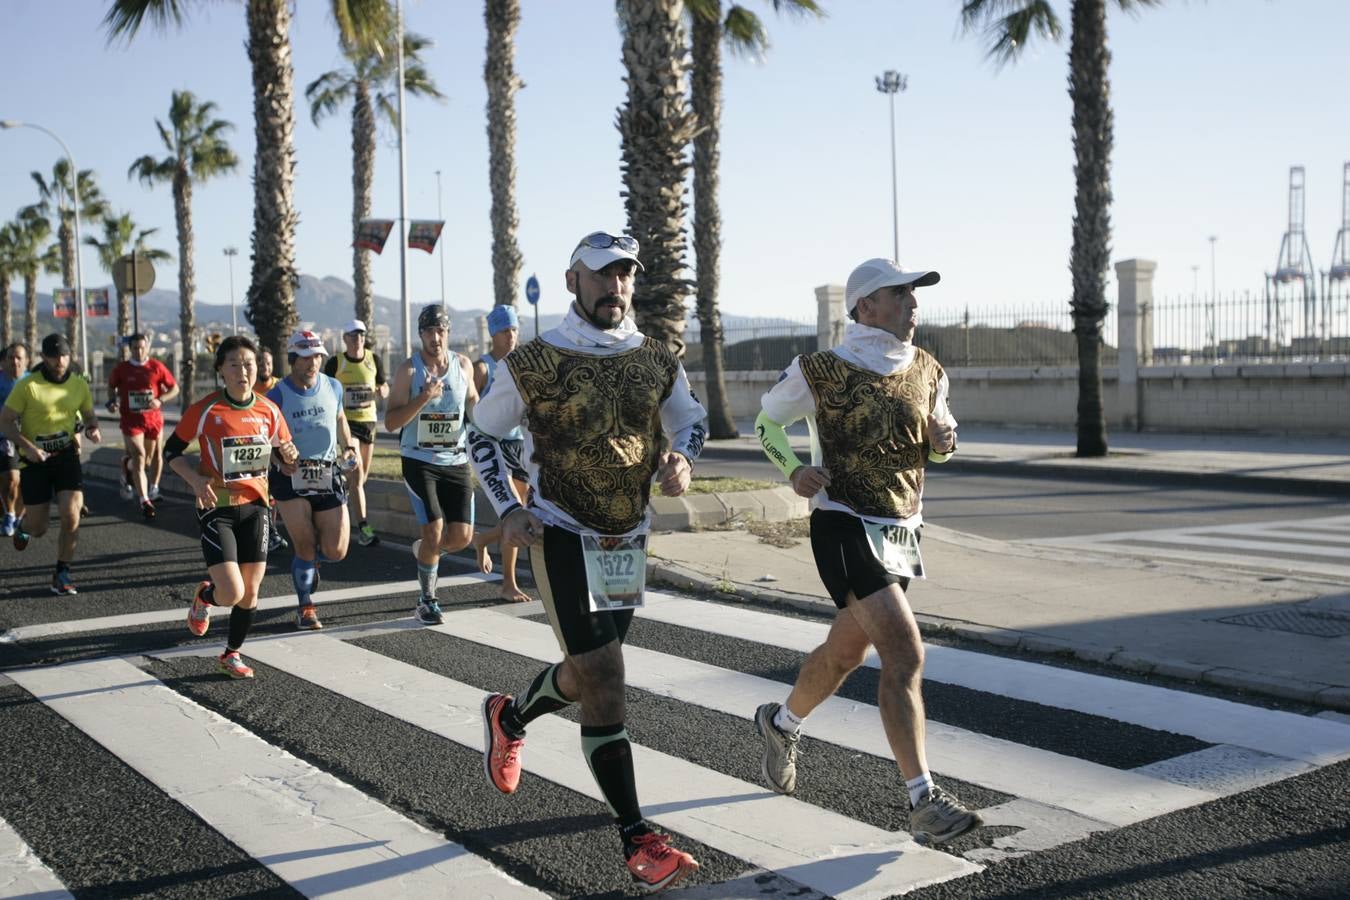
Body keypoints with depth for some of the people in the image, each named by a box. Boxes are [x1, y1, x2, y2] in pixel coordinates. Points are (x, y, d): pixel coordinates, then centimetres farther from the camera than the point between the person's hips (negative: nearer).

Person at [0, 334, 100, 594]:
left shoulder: (79, 385, 0)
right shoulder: (27, 386, -11)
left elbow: (89, 415, 17)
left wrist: (93, 428, -7)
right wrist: (28, 446, -22)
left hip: (67, 456, 2)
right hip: (35, 461, -2)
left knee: (71, 514, -16)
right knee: (38, 529, 5)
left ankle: (62, 574, 1)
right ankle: (23, 527, 46)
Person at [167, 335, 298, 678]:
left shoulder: (269, 411, -1)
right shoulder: (205, 410, -12)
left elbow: (283, 454, 11)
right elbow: (172, 450, -2)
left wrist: (289, 455, -13)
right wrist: (196, 479, -18)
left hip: (254, 506, 4)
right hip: (217, 507, -4)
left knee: (250, 592, 8)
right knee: (232, 593, -14)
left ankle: (232, 653, 31)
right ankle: (205, 596, 23)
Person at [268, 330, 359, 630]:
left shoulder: (333, 387, 6)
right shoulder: (277, 396, -5)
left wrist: (348, 447, 7)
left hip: (328, 475, 3)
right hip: (291, 476, -3)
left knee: (336, 551, -2)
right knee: (304, 546, -6)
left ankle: (311, 559, 35)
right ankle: (306, 608, 14)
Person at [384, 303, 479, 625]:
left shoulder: (463, 365, 5)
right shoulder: (409, 370, -6)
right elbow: (390, 422, -10)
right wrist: (423, 399, -23)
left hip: (456, 462, 4)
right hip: (419, 462, -4)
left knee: (462, 536, -2)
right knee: (434, 531, -11)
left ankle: (423, 550, 33)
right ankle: (427, 601, 10)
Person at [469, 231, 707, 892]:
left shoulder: (658, 362, 1)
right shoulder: (533, 362, -9)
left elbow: (690, 418, 17)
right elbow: (481, 433, 3)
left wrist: (680, 460, -6)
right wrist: (508, 510, -7)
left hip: (629, 539, 5)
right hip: (562, 536, -5)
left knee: (588, 674, 18)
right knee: (604, 679, -11)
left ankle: (508, 718, 50)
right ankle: (637, 839, -4)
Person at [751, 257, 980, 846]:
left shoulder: (927, 371, 7)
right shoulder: (822, 371, -10)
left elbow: (937, 448, 19)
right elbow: (767, 422, 4)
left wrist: (943, 440, -5)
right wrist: (795, 471, -14)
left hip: (901, 532, 7)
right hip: (846, 528, -7)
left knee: (846, 652, 21)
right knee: (904, 655, -18)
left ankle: (781, 725, 48)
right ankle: (924, 804, -15)